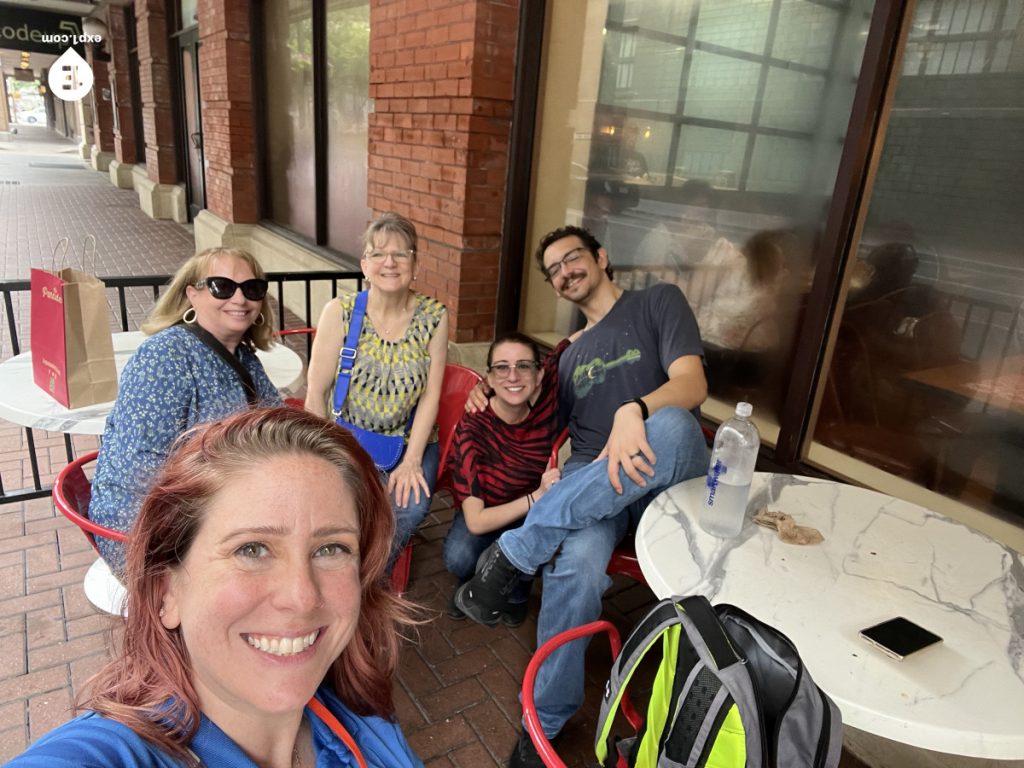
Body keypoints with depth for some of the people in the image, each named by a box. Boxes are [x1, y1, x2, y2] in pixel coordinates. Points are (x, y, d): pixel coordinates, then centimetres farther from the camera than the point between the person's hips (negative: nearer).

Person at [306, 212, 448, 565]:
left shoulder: (434, 316, -5)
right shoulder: (339, 312, -8)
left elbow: (431, 394, -5)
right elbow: (316, 392, -5)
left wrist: (411, 461, -11)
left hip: (409, 440, 1)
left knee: (410, 508, -24)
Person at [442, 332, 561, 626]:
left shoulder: (545, 400, -22)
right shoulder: (472, 428, -27)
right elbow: (476, 522, -29)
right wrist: (537, 497, -39)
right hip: (487, 516, -1)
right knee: (459, 558, -32)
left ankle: (517, 593, 4)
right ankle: (471, 584, 6)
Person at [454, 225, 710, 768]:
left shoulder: (658, 301, 9)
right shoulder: (569, 354, 26)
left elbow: (691, 383, -7)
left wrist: (634, 410, -29)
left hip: (668, 474, -3)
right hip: (591, 481, 3)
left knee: (672, 425, -40)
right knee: (576, 564, -33)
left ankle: (514, 552, -30)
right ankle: (547, 719, -9)